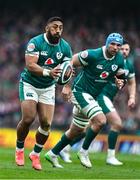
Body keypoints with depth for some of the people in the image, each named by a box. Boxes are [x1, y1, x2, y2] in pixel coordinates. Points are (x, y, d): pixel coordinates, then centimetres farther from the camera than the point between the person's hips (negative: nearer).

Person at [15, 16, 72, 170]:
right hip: (30, 84, -4)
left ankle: (35, 154, 15)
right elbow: (30, 65, -30)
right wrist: (49, 72, -46)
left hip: (48, 88, 4)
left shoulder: (65, 47, -6)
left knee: (46, 124, -6)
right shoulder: (35, 42, -20)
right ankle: (19, 150, 9)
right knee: (28, 119, -16)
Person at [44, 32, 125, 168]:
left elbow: (119, 75, 15)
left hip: (93, 96, 7)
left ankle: (52, 154, 30)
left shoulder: (120, 60, -3)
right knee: (100, 120, -24)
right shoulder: (92, 55, -21)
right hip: (80, 91, -7)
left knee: (76, 131, 15)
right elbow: (70, 63, -12)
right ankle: (84, 152, -9)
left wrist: (119, 82, -10)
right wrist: (66, 86, -13)